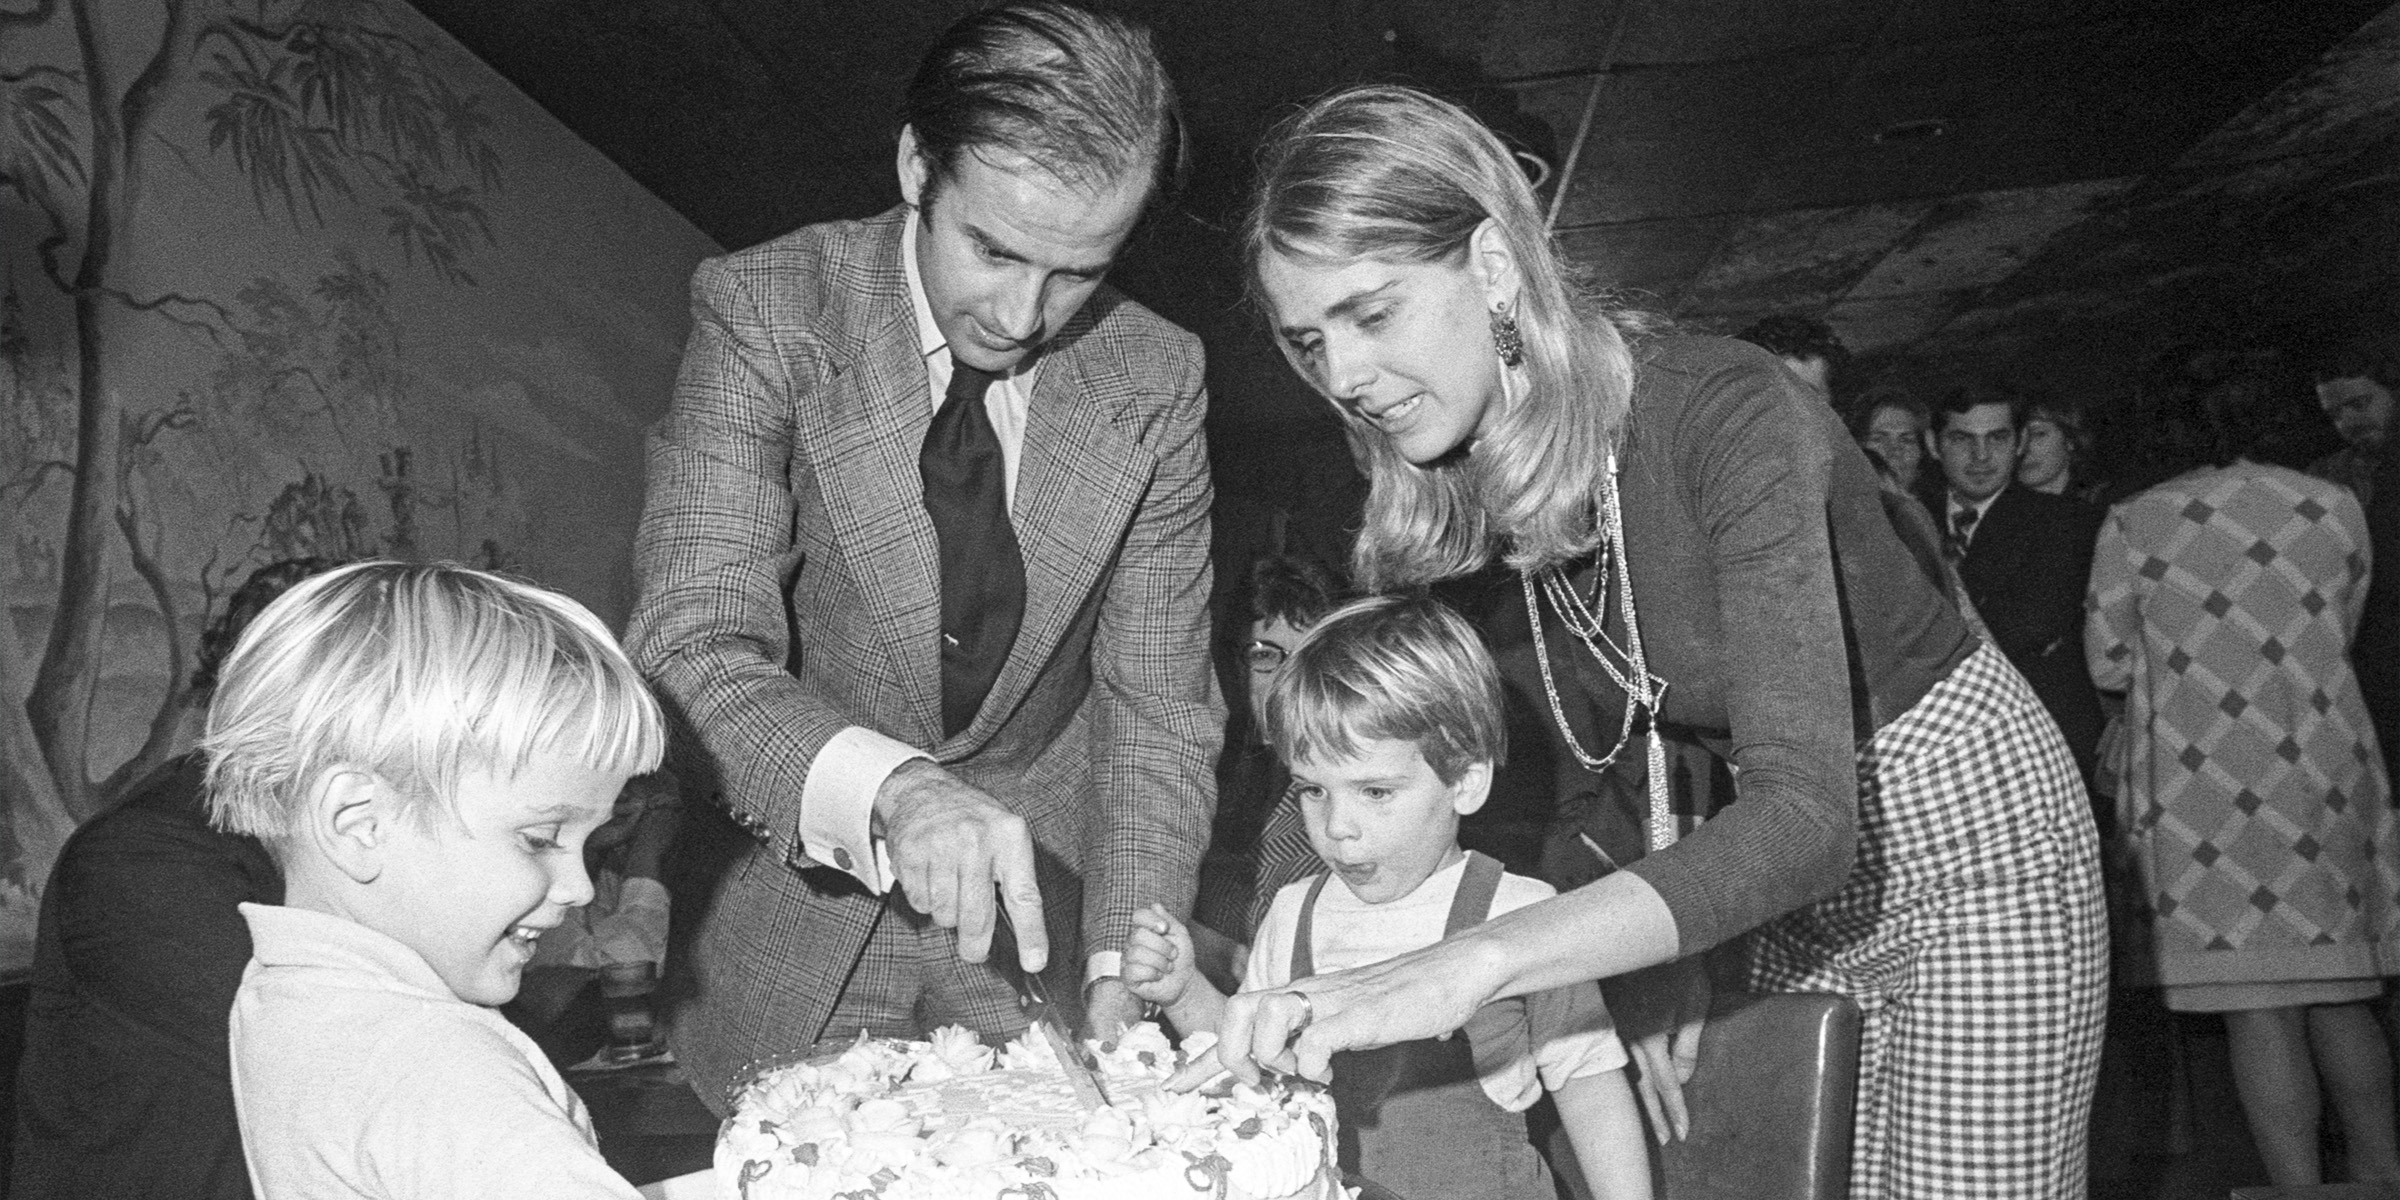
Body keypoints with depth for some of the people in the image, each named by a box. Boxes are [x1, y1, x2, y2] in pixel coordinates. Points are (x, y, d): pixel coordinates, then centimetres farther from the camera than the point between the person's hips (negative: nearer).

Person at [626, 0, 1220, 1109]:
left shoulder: (1156, 378, -10)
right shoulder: (764, 311, -17)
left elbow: (1158, 700, -7)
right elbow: (690, 648, -25)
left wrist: (1119, 966, -19)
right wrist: (888, 786, -43)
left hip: (1041, 893, 2)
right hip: (792, 915, -1)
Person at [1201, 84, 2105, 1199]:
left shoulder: (1725, 410, -29)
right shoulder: (1465, 487, -7)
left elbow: (1805, 813, -38)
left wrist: (1470, 963, -47)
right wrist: (1656, 951, -8)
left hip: (1968, 826, -5)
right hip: (1804, 877, 6)